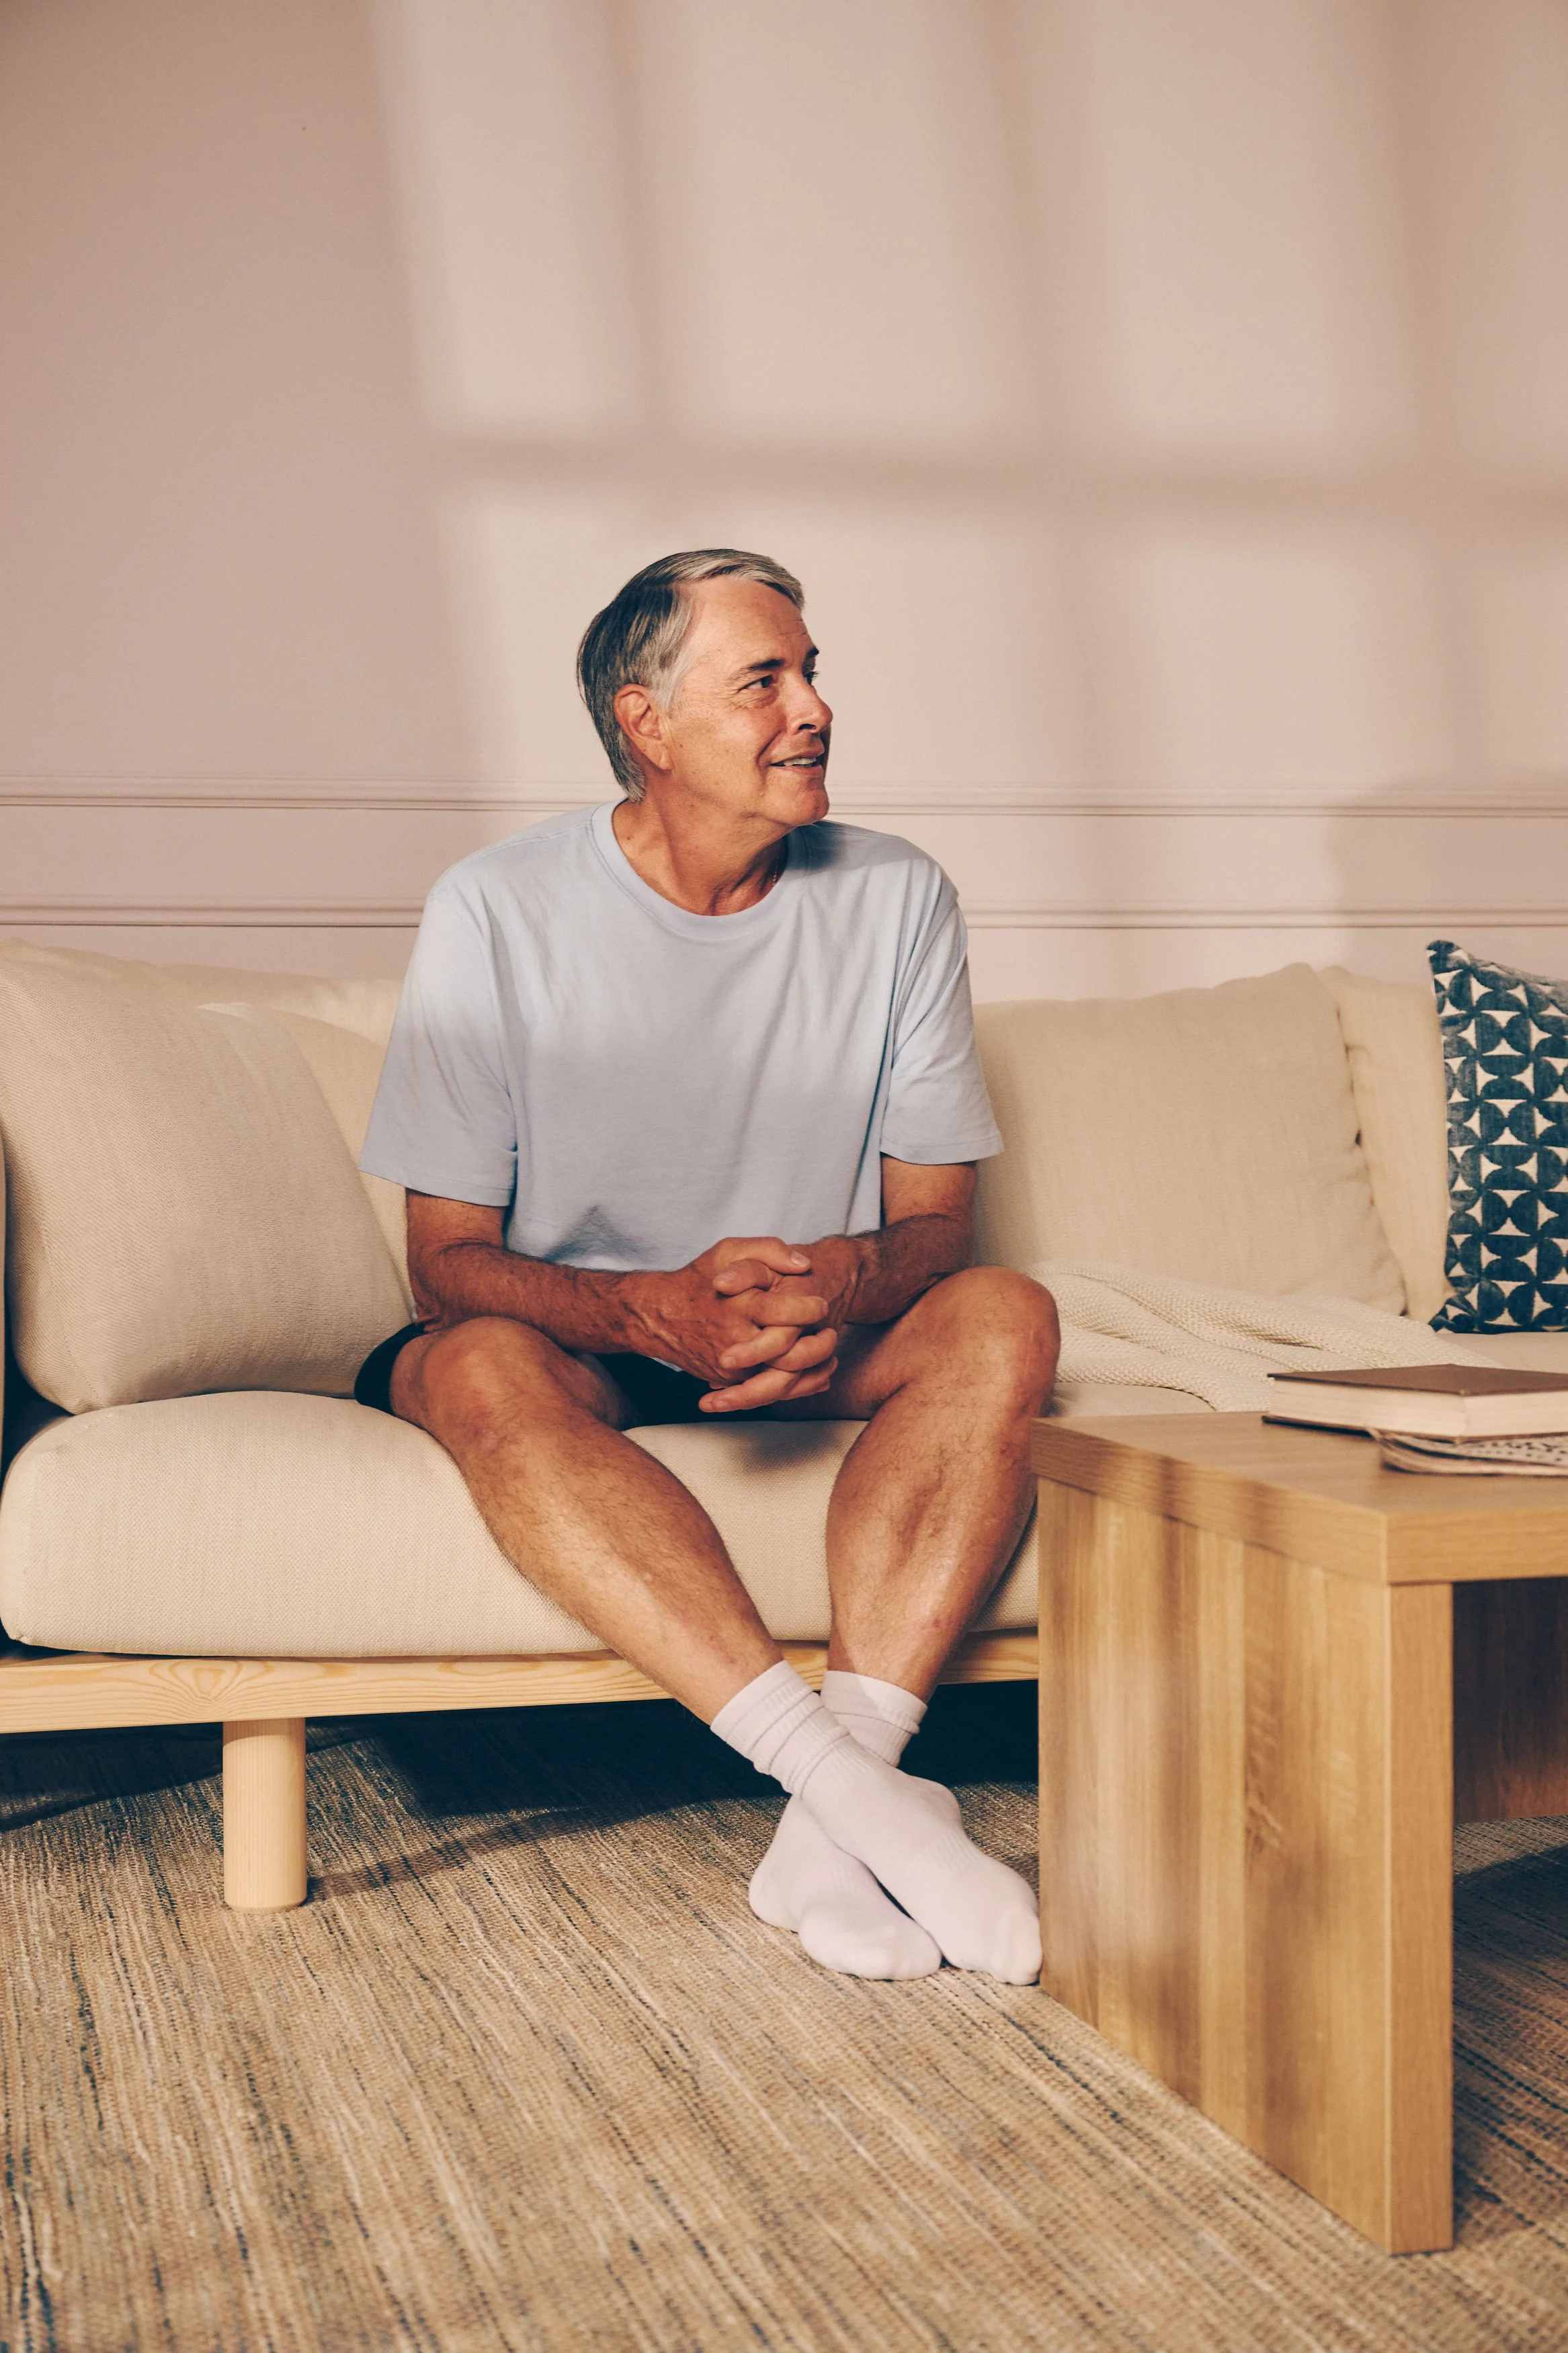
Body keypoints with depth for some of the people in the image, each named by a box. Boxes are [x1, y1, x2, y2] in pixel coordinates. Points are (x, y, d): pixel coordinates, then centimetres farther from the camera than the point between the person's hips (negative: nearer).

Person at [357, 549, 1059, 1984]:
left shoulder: (896, 899, -2)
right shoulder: (498, 911, -10)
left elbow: (939, 1223, -1)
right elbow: (449, 1261, -11)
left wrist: (844, 1282, -27)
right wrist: (651, 1309, -32)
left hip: (819, 1348, 3)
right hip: (576, 1334, -2)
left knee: (1005, 1322, -26)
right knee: (482, 1369, -35)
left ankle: (829, 1831, -37)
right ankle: (870, 1798, -43)